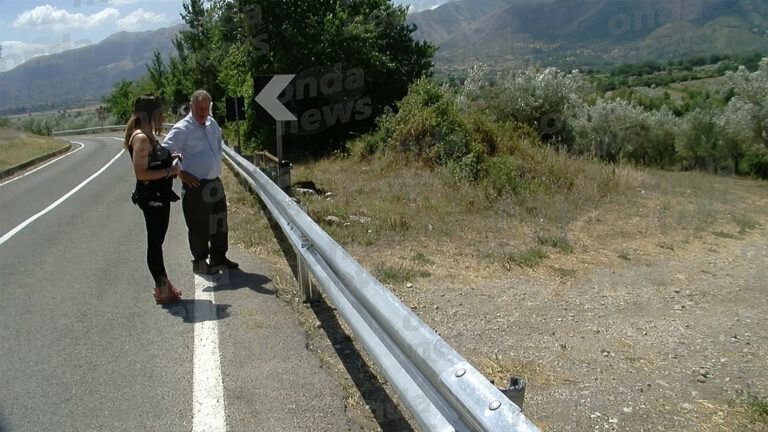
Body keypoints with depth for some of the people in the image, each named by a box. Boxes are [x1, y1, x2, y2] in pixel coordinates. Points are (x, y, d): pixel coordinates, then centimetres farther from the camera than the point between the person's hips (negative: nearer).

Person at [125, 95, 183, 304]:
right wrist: (169, 171, -19)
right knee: (155, 243, 0)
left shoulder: (148, 136, 13)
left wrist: (170, 158, 9)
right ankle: (162, 290, 11)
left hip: (160, 195, 10)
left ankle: (163, 286, 30)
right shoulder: (141, 138, -18)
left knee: (157, 241, 18)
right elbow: (141, 173, -23)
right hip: (151, 197, -10)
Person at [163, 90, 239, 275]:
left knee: (220, 223, 18)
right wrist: (180, 174, -17)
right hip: (195, 186, -8)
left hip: (215, 183, 8)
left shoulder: (211, 123, 8)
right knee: (199, 227, 2)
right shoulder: (182, 129, -15)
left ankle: (219, 257, 34)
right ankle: (199, 262, 18)